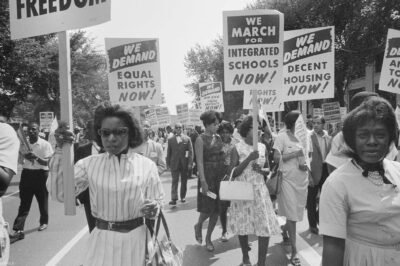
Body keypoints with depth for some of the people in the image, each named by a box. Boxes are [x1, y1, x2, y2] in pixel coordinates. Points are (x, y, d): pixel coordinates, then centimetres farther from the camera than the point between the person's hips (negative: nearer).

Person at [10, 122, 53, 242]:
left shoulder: (45, 144, -8)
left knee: (42, 200, 12)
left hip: (40, 174, -2)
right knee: (24, 203, 1)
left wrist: (36, 157, -30)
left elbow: (46, 162, -12)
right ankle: (18, 230, 1)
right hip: (26, 174, 2)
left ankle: (44, 222, 33)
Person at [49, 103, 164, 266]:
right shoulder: (90, 164, -2)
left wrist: (152, 209, -24)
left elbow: (157, 202, -1)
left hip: (135, 240, 0)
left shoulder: (146, 165, -6)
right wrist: (61, 151, -15)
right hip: (102, 241, 1)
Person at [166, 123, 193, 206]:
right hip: (174, 164, 0)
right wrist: (168, 163, 2)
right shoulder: (170, 140, 5)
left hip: (184, 163, 1)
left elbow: (190, 151, -1)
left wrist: (190, 163, -9)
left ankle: (183, 196, 24)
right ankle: (174, 199, -8)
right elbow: (169, 152, 7)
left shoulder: (187, 139, 2)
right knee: (174, 181, -5)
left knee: (184, 181, 10)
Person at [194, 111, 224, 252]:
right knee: (208, 209, -2)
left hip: (220, 176, 6)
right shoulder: (201, 139, -8)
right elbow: (200, 162, -13)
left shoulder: (218, 138, 10)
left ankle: (208, 238, 23)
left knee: (216, 209, 8)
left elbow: (222, 157, 12)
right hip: (207, 176, -6)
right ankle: (198, 225, 31)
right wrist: (203, 181, -19)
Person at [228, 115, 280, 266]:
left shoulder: (262, 147, 4)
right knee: (243, 225, 10)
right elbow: (233, 173, -13)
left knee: (265, 226, -4)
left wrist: (261, 170, -11)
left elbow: (268, 170, 12)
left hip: (260, 191, 3)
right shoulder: (237, 148, -7)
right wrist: (249, 158, -21)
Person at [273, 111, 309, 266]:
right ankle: (294, 251, 7)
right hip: (288, 179, -5)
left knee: (297, 212, 17)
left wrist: (306, 165, -4)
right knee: (292, 215, -2)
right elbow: (277, 158, -13)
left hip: (302, 180, 6)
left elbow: (306, 156, 16)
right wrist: (295, 153, -16)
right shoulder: (282, 136, -9)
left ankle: (284, 231, 45)